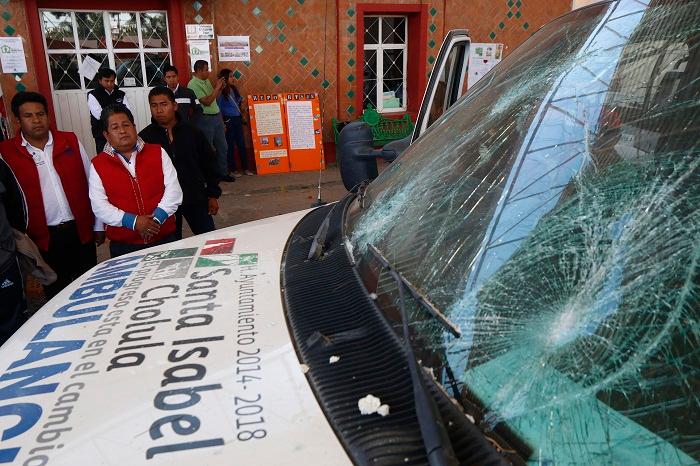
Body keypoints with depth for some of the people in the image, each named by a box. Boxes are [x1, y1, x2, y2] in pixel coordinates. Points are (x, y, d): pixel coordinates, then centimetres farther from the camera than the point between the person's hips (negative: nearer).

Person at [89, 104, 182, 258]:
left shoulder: (158, 153, 3)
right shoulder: (98, 164, 2)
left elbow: (173, 189, -3)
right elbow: (99, 206, -5)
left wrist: (157, 218, -16)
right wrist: (133, 222, -17)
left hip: (164, 237, 1)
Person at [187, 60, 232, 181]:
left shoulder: (206, 81, 12)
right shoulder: (193, 84, -13)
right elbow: (207, 101, -19)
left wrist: (220, 88, 4)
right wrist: (217, 87, -14)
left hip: (217, 116, 8)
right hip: (205, 119, -8)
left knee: (222, 147, 12)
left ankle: (223, 173, 22)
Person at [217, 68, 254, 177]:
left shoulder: (234, 90, 10)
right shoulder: (221, 93, -9)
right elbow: (218, 108, -10)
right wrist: (222, 124, -14)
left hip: (237, 119, 6)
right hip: (228, 120, -6)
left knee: (242, 144, 8)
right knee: (230, 145, 2)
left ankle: (245, 168, 16)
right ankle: (232, 170, 11)